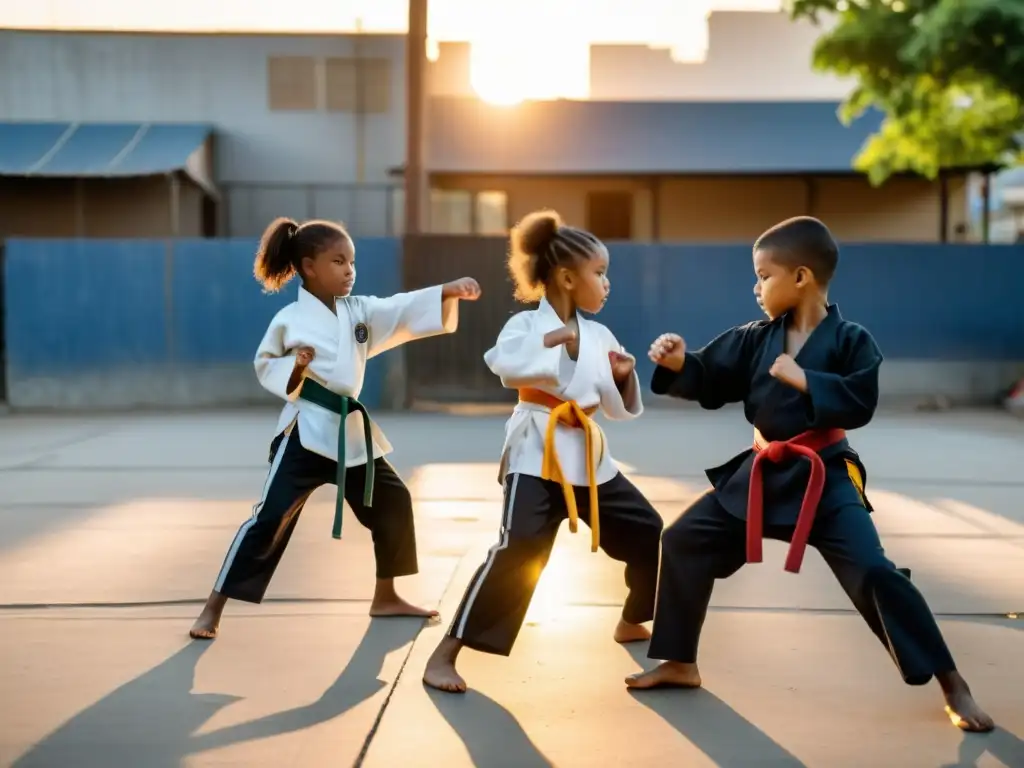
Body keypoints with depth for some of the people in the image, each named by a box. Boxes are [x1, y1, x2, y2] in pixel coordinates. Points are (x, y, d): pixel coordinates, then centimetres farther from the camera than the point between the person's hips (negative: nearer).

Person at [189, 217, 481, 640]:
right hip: (307, 430, -6)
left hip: (352, 429, 7)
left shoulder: (360, 310, 6)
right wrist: (293, 367, -20)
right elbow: (265, 366, 1)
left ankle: (385, 597, 28)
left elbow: (406, 310, -5)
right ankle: (214, 607, -1)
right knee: (270, 517, -10)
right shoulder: (289, 320, -7)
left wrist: (448, 291, -20)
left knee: (393, 503, 12)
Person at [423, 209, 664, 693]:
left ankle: (632, 622, 38)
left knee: (649, 535, 14)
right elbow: (502, 363, -31)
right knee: (517, 552, -20)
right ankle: (446, 653, -13)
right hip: (538, 453, -7)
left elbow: (620, 408, 15)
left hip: (588, 454, 7)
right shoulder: (527, 324, -8)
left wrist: (625, 378, -4)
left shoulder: (598, 335, 9)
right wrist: (552, 340, -28)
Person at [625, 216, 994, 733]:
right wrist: (680, 362, -13)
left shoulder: (851, 340, -11)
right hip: (761, 473, 6)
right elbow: (711, 382, 5)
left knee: (873, 574, -16)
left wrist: (802, 379, -24)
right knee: (683, 542, 5)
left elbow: (860, 404, -20)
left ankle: (952, 685, 2)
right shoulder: (755, 339, 3)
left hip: (824, 478, -6)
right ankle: (680, 664, 19)